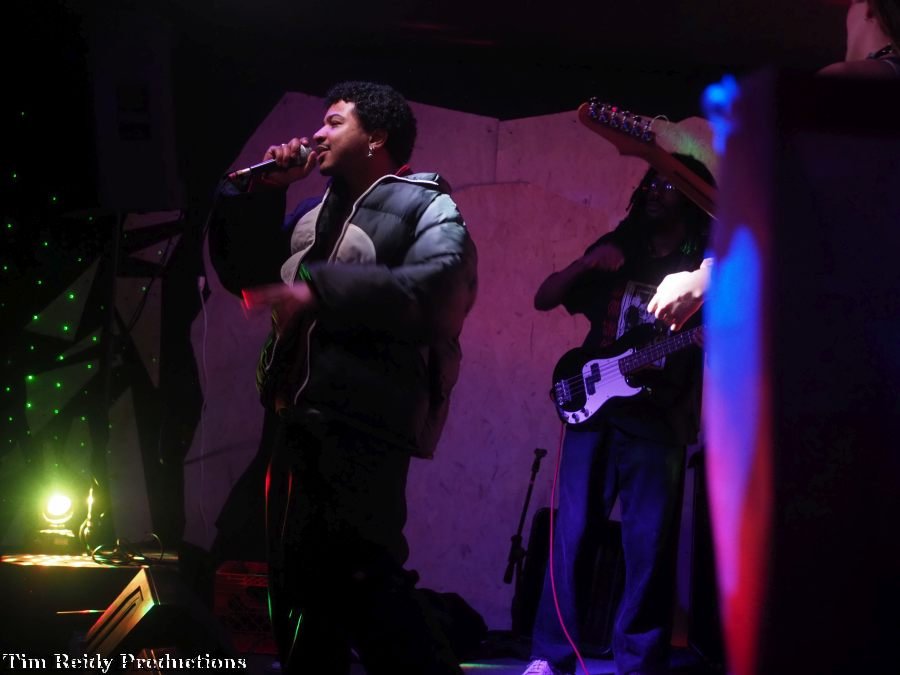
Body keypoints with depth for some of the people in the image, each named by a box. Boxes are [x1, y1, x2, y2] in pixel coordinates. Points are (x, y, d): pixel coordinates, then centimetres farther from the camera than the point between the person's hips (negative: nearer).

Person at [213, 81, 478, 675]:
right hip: (302, 416, 9)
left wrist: (319, 290, -23)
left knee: (348, 568, -20)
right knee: (299, 574, 12)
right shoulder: (317, 214, 24)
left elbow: (435, 286, -19)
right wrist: (261, 191, 14)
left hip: (362, 421, -9)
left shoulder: (427, 207, 0)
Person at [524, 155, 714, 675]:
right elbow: (544, 299, 13)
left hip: (657, 418, -2)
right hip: (592, 404, 2)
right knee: (572, 533, -1)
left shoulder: (704, 263, 7)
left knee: (650, 545, -4)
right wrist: (585, 265, -5)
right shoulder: (615, 249, 15)